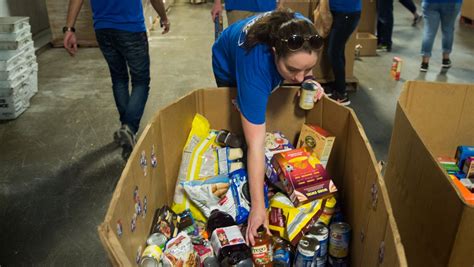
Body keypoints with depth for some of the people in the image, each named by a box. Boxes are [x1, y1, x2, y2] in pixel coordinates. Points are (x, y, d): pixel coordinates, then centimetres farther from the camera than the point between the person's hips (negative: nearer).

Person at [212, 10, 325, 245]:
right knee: (242, 122, 6)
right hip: (230, 66, -4)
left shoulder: (301, 31, -38)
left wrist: (308, 81, -30)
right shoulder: (257, 63, -50)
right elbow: (255, 143, -48)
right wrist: (258, 206, -46)